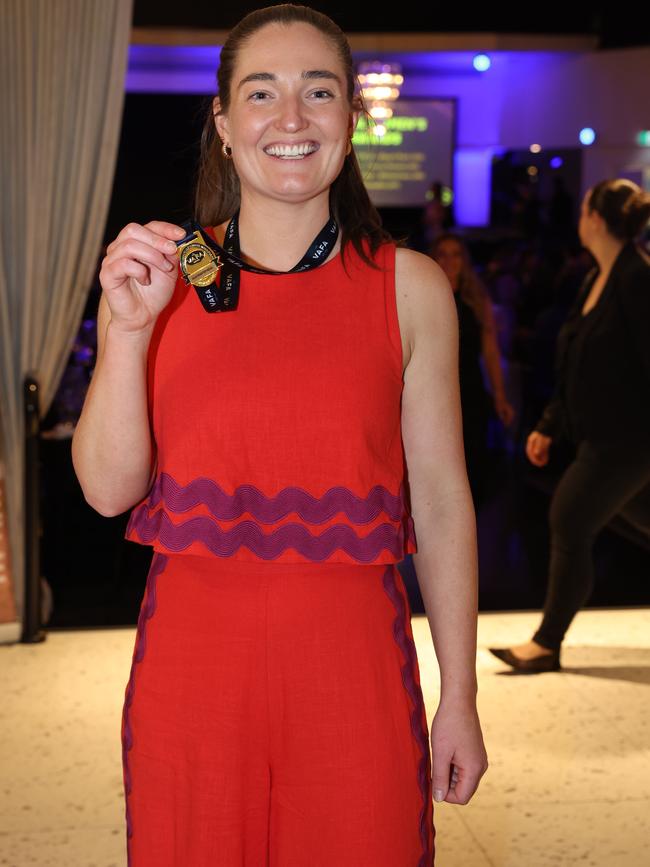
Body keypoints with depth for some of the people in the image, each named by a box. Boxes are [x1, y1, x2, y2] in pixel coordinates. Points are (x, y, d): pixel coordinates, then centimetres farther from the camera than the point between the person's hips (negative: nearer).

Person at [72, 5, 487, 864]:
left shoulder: (411, 288, -1)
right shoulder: (154, 272, 1)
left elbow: (441, 501, 1)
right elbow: (109, 490, -2)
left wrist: (459, 698, 2)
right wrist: (129, 329, -16)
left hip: (353, 663, 0)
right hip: (191, 660, 1)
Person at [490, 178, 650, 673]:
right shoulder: (596, 280, 11)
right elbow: (578, 368, 17)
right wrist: (550, 427, 16)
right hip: (603, 436, 9)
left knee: (571, 523, -5)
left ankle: (547, 644, 8)